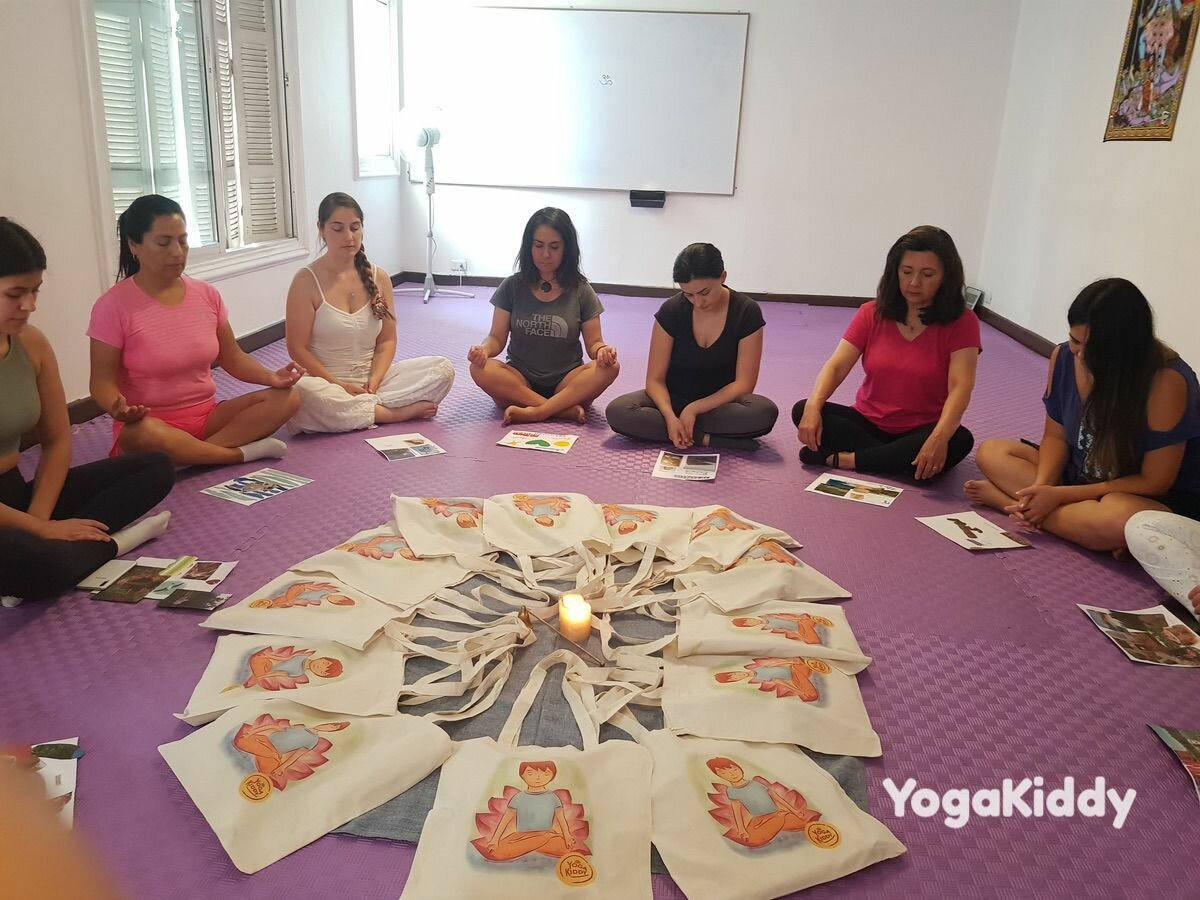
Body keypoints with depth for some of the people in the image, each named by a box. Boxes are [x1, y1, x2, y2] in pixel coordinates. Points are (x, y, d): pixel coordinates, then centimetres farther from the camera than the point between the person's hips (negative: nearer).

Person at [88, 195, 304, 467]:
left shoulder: (207, 294, 4)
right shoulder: (113, 306, -10)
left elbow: (232, 357, 11)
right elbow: (103, 381, -9)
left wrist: (271, 377, -9)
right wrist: (119, 407, -33)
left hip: (207, 418, 5)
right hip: (155, 426, -5)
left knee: (286, 397, -16)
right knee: (142, 434, -41)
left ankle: (188, 457, -23)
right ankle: (243, 452, -22)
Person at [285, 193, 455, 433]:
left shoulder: (378, 277, 5)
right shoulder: (307, 281, -7)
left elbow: (387, 340, 6)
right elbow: (298, 348, -8)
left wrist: (374, 381, -12)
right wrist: (339, 386, -16)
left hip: (371, 380, 4)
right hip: (328, 384, -3)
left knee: (443, 369, -13)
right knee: (302, 392, -40)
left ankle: (360, 409, -20)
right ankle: (396, 412, -22)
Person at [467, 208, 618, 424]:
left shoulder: (581, 291, 2)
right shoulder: (512, 286, 2)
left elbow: (593, 343, 2)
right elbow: (497, 338, 2)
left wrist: (602, 350, -22)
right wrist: (484, 349, -22)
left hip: (566, 382, 0)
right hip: (520, 380, 0)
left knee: (610, 367, -28)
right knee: (480, 369, -29)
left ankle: (535, 412, -30)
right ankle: (566, 409, -30)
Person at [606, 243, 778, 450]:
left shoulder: (747, 312, -13)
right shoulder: (671, 311, -12)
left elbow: (743, 384, -12)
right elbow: (655, 379, -9)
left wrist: (694, 409, -24)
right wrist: (670, 416, -30)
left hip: (720, 402, -1)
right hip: (674, 399, 1)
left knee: (765, 412, -34)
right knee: (618, 412, -29)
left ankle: (686, 433, -21)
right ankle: (707, 439, -26)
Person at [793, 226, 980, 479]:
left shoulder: (961, 322, -9)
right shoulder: (872, 313, -1)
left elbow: (960, 388, -21)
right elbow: (836, 366, -9)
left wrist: (939, 438, -40)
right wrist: (813, 407, -29)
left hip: (921, 432, -2)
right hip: (868, 424, 2)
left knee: (959, 441, -35)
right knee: (802, 412, -20)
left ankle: (841, 459, -29)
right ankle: (898, 458, -24)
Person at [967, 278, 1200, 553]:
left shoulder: (1167, 381, -26)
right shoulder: (1064, 356, -10)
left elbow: (1154, 482, -22)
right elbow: (1056, 435, 1)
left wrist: (1059, 495, -24)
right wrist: (1041, 487, -19)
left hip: (1152, 500, -6)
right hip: (1080, 479, 6)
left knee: (1116, 520, -40)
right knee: (991, 452, -3)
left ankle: (1009, 500, -17)